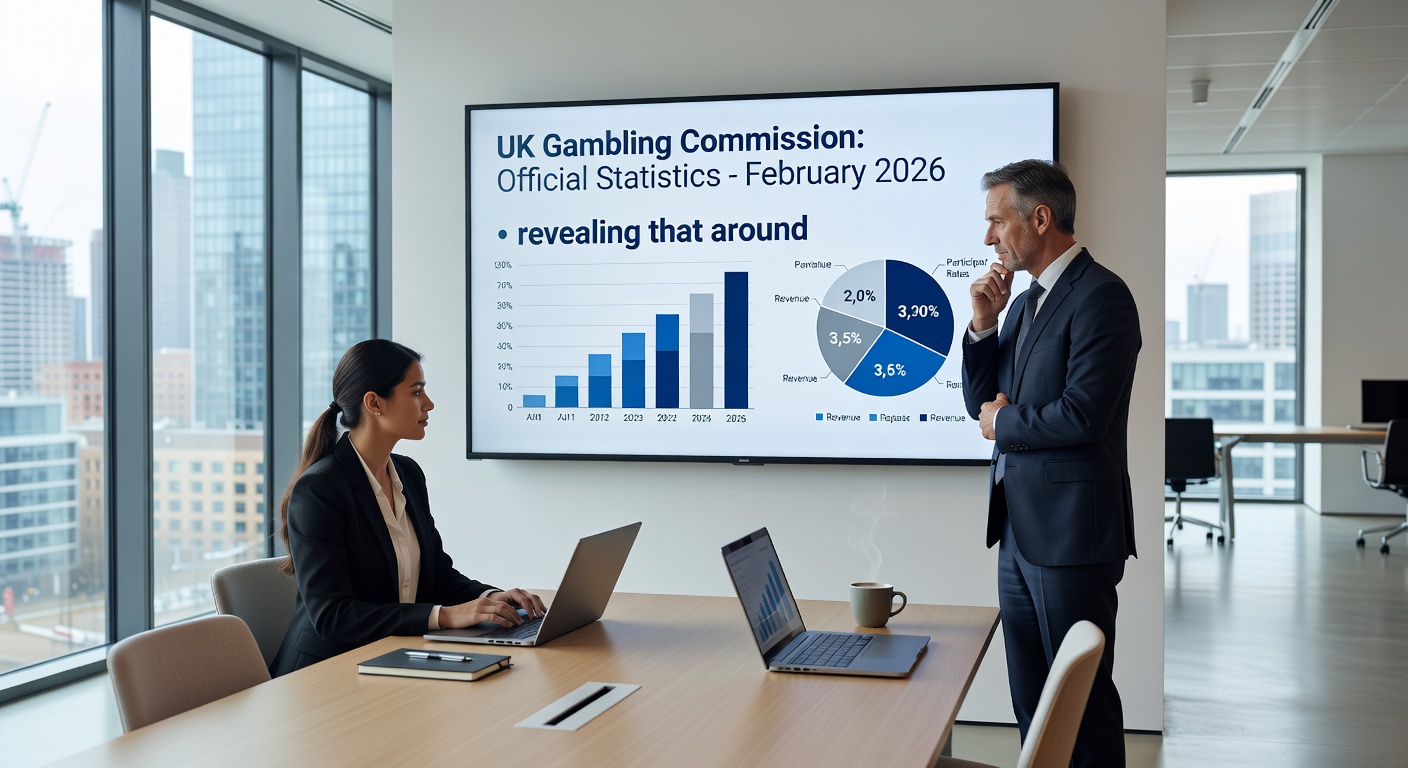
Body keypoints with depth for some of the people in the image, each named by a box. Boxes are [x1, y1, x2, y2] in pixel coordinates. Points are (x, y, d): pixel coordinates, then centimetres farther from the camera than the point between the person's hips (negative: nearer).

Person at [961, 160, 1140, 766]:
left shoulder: (1100, 296, -13)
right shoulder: (1025, 301, 15)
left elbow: (1082, 414, -23)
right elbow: (982, 402, 16)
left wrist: (1003, 424, -6)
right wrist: (984, 324, 2)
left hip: (1071, 535, -9)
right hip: (1019, 533, 9)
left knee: (1084, 702, 2)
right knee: (1031, 701, 16)